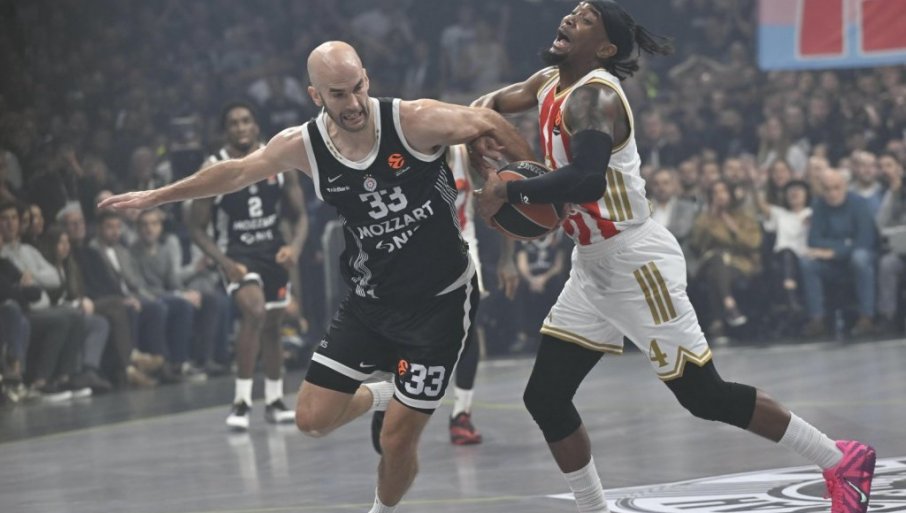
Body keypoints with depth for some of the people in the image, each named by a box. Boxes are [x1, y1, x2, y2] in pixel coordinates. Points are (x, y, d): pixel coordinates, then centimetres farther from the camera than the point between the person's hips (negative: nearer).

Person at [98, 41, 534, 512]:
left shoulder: (415, 121, -21)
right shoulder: (302, 146, -9)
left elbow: (487, 123, -7)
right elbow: (235, 173, 7)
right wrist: (154, 197, 16)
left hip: (441, 301, -4)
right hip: (370, 301, 4)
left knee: (397, 440, -4)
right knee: (313, 419, 0)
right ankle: (383, 396, 31)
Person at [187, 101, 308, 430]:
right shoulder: (213, 171, -14)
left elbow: (300, 213, 2)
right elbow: (197, 228, -8)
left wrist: (296, 247, -18)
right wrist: (224, 263, -22)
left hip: (273, 251, 4)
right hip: (236, 253, -4)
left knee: (272, 325, 13)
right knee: (254, 312, -28)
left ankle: (274, 401, 29)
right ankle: (242, 401, -25)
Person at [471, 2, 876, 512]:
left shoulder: (593, 96, -22)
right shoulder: (549, 84, 6)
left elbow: (588, 180, -38)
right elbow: (494, 102, 23)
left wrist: (508, 191, -30)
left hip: (637, 262, -9)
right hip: (593, 266, 9)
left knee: (704, 396, -3)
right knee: (545, 399, 5)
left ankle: (841, 461, 10)